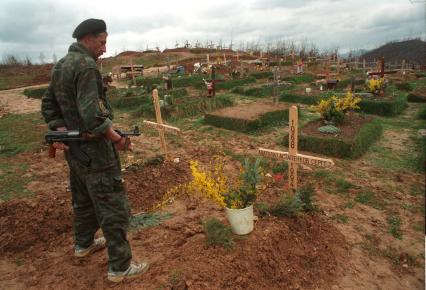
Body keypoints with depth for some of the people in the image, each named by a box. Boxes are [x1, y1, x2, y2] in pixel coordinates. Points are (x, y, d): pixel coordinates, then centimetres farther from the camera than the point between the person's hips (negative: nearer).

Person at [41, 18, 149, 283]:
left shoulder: (60, 66, 11)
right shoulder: (86, 66, -19)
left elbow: (49, 104, 15)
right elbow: (92, 113, -29)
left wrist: (59, 129, 3)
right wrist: (118, 139, -20)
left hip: (73, 148, 10)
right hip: (95, 151, -10)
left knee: (83, 199, 25)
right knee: (114, 208, 0)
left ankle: (84, 244, 44)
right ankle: (120, 267, 11)